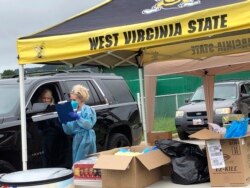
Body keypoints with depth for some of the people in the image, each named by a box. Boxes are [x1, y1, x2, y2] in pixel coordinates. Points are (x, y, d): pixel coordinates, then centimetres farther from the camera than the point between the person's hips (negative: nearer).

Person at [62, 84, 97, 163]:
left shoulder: (88, 110, -2)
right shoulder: (73, 112, 16)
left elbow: (89, 125, -17)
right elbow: (69, 131, 14)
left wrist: (77, 117, -23)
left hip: (86, 141, -7)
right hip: (76, 141, 7)